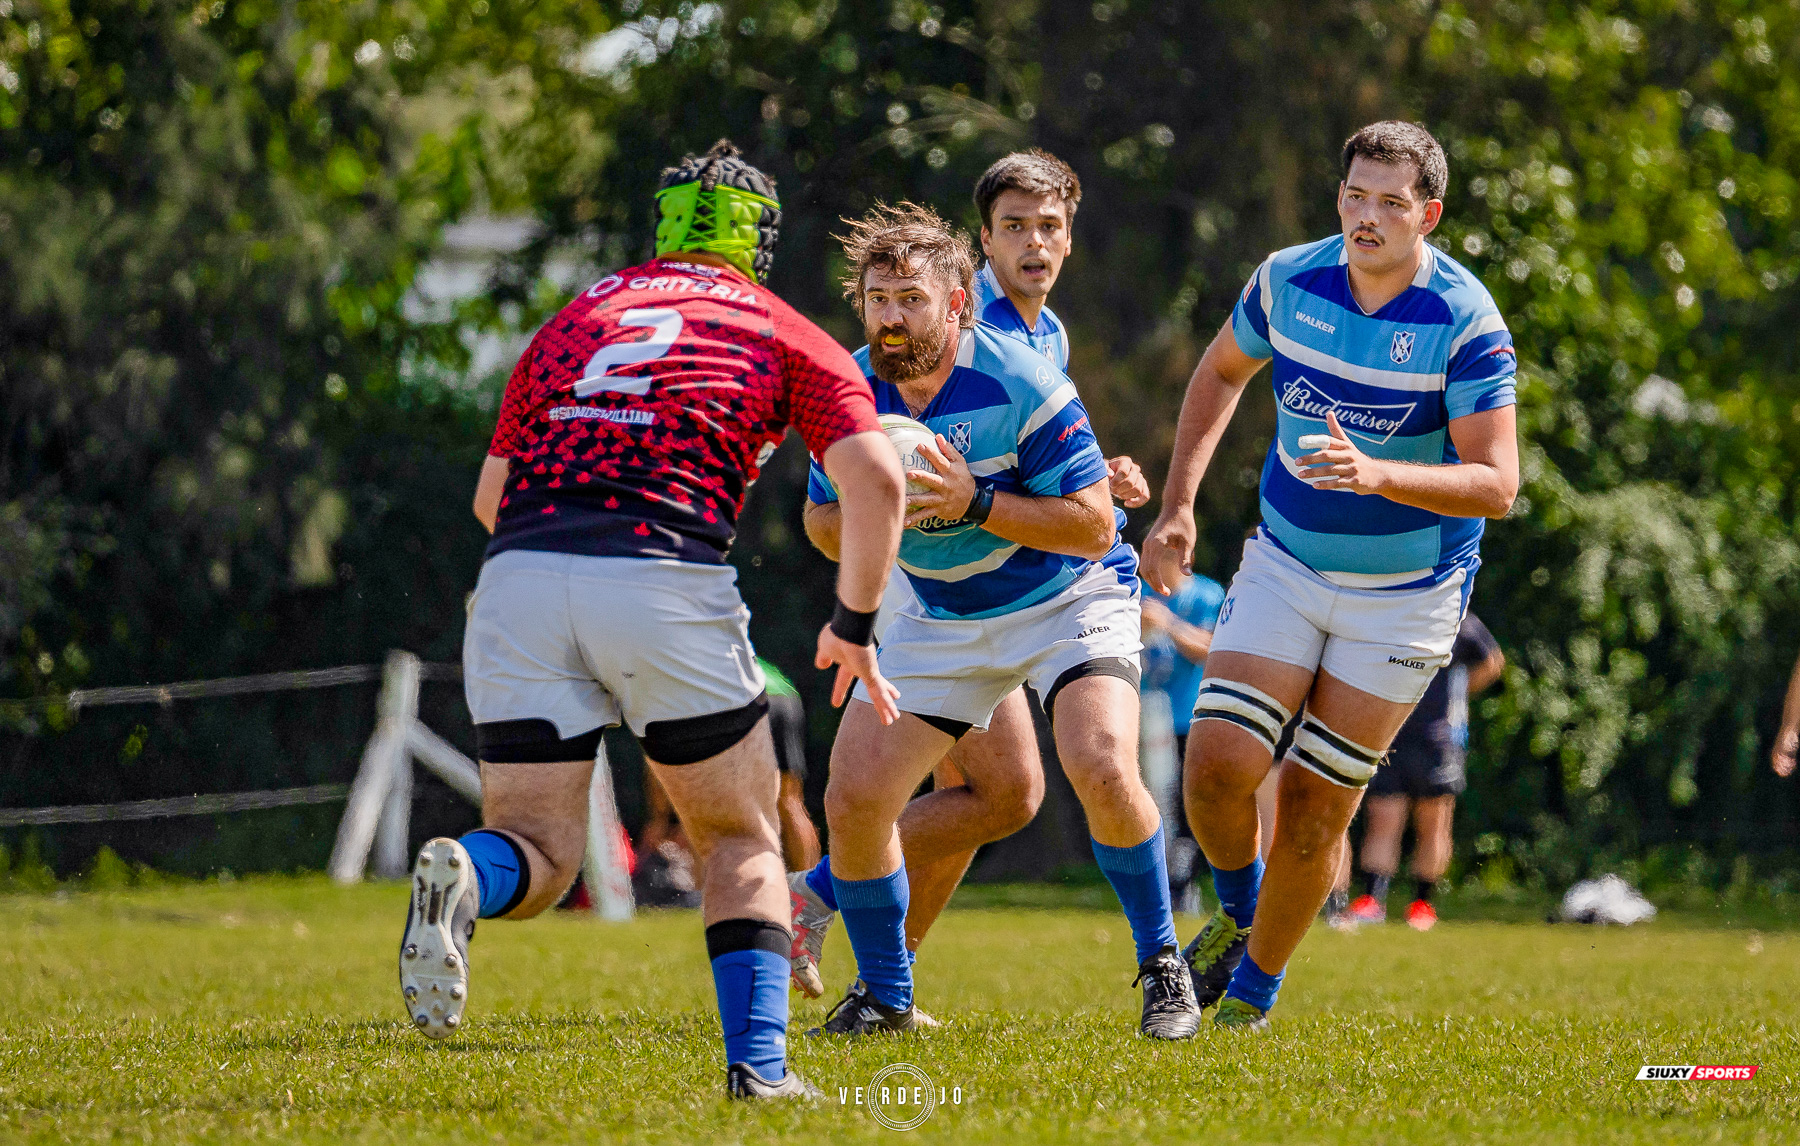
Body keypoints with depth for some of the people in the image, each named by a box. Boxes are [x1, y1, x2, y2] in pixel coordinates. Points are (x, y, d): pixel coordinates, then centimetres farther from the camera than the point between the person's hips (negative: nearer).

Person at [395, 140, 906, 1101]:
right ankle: (758, 1059, -2)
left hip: (518, 581, 2)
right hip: (665, 581, -2)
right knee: (742, 840, 16)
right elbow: (874, 481, 3)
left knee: (537, 853, 9)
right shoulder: (788, 336, 17)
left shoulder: (576, 316, 27)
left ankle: (462, 877, -25)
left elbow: (491, 495, 29)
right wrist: (852, 628, 15)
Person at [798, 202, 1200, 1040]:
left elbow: (1092, 524, -23)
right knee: (854, 797, -8)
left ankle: (1162, 966, -4)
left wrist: (974, 503, -33)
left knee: (1103, 770, -27)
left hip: (1068, 600, -4)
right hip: (942, 618, 4)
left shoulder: (1019, 385, -25)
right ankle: (884, 994, 14)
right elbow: (822, 522, 1)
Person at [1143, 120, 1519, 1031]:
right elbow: (1222, 370, 14)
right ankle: (1238, 913, 19)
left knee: (1313, 804, -3)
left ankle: (1252, 992, 19)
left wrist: (1376, 475, -37)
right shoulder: (1287, 280, -7)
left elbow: (1496, 484, -22)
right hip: (1286, 566, 3)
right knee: (1218, 763, -13)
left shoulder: (1466, 323, -19)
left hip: (1407, 595, -3)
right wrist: (1178, 502, 5)